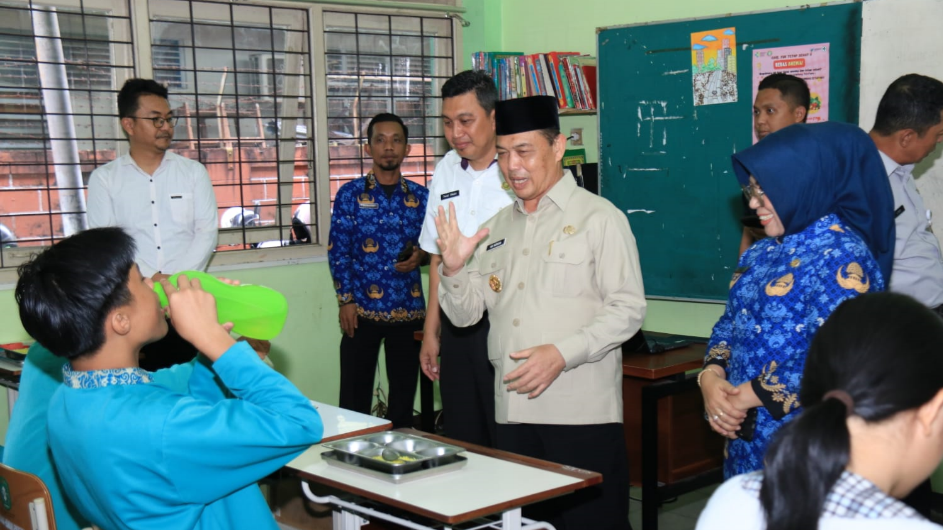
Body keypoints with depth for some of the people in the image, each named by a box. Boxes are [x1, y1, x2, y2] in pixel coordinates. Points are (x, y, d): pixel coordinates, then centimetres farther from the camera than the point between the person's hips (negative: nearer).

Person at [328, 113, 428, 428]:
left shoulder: (420, 197, 6)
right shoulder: (350, 194, 0)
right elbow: (338, 251, -1)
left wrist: (420, 256, -8)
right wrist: (346, 300, -7)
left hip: (408, 308, 2)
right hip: (362, 308, -2)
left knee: (404, 391, 10)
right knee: (355, 394, 1)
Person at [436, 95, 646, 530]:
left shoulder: (599, 217, -1)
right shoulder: (497, 226, 16)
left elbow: (628, 309, -8)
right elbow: (465, 314, 15)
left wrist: (563, 354, -20)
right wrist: (453, 268, -5)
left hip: (582, 412, -5)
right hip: (514, 410, 5)